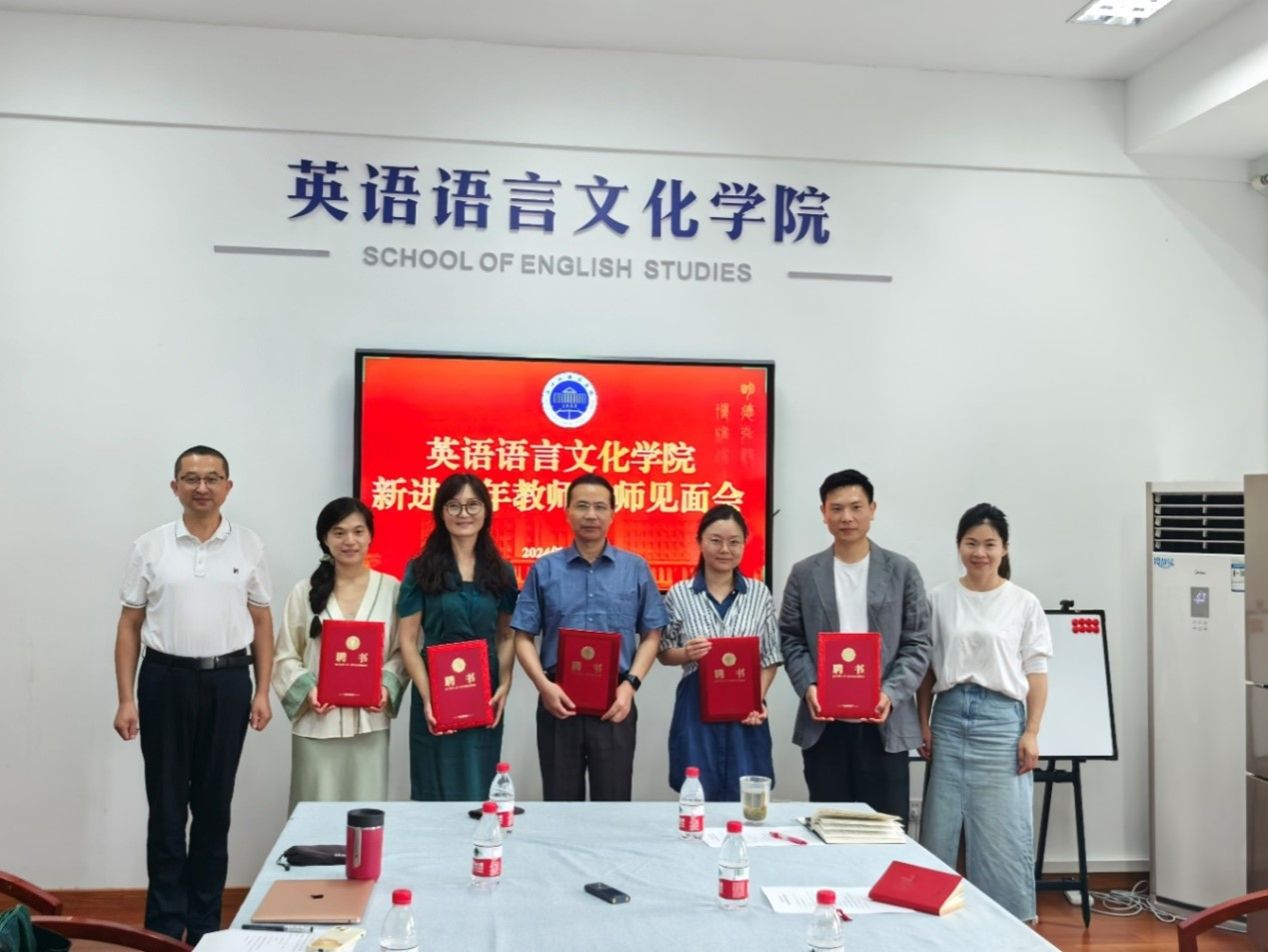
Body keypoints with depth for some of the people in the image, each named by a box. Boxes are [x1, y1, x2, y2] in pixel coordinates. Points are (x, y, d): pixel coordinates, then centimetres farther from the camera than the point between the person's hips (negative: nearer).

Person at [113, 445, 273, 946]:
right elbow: (129, 626, 3)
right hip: (166, 680, -1)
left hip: (228, 682, 1)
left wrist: (262, 690, 2)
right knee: (167, 806, 5)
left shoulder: (248, 546, 3)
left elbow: (261, 622, 8)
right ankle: (166, 923, 16)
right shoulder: (150, 547, 1)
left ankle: (205, 921, 22)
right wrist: (126, 699, -3)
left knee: (214, 806, 9)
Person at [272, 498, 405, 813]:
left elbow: (401, 651, 4)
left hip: (370, 722, 0)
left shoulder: (391, 589, 2)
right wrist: (307, 689, -12)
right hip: (317, 723, 0)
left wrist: (387, 686, -12)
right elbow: (285, 657, 4)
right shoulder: (304, 592, 3)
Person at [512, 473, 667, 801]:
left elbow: (651, 635, 6)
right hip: (559, 700, 0)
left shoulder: (635, 569, 4)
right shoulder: (544, 569, 4)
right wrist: (544, 684, -11)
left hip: (614, 702, 0)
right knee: (560, 804, 10)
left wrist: (630, 684, -7)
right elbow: (524, 636, 3)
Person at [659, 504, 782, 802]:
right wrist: (686, 654, -14)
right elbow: (664, 653, 8)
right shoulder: (679, 594, 0)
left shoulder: (760, 593, 3)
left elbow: (771, 658, 6)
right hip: (697, 709, -1)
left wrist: (758, 699, -9)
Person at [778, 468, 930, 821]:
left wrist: (891, 693, -14)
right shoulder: (804, 574, 7)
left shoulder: (902, 572, 4)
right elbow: (791, 640, 6)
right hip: (823, 723, 1)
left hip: (884, 723, -1)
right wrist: (808, 686, -11)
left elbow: (917, 644, 1)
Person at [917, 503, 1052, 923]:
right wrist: (924, 723, 4)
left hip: (1001, 719, -2)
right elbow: (927, 667, 8)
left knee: (1003, 832, 2)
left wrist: (1032, 732, -4)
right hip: (949, 716, 2)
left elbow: (1036, 673, 2)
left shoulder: (1024, 603, 1)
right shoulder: (939, 599, 5)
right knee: (940, 829, 6)